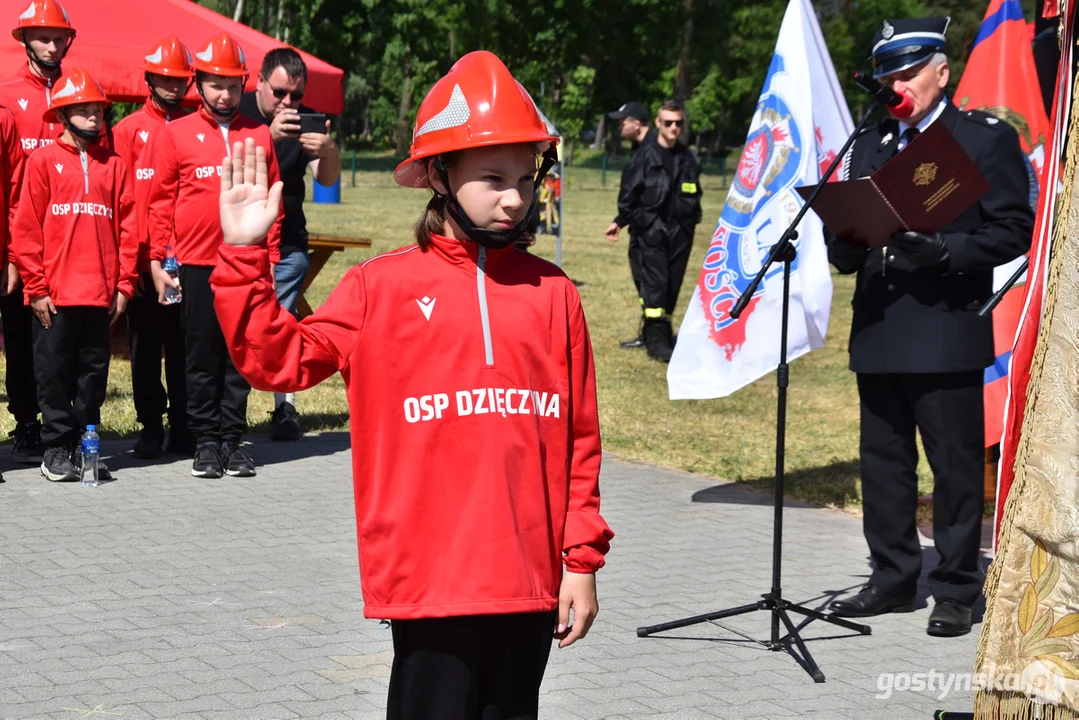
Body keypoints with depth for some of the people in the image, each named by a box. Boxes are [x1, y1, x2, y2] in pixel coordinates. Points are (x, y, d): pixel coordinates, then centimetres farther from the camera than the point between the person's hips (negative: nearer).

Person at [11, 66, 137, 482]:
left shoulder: (113, 165, 9)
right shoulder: (44, 160, 2)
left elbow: (127, 227, 8)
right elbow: (26, 228, -1)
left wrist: (124, 284, 1)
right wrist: (36, 287, -7)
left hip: (100, 292, 3)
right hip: (55, 293, -2)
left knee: (94, 373, 8)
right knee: (54, 373, 3)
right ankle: (56, 448, 10)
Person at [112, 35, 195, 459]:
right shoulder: (128, 130, 6)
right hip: (144, 258, -1)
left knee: (184, 343, 4)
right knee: (145, 346, 5)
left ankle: (184, 426, 11)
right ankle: (150, 426, 12)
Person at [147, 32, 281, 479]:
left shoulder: (260, 136, 8)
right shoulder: (176, 134, 3)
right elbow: (161, 202, 3)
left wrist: (270, 258, 6)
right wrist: (157, 260, -2)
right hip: (196, 264, -2)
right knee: (202, 358, 4)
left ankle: (232, 439, 12)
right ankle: (206, 441, 10)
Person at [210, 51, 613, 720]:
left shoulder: (553, 293, 6)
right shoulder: (382, 287, 1)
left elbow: (579, 438, 8)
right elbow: (280, 359, -1)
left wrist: (583, 560, 7)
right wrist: (245, 256, -9)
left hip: (532, 579, 3)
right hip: (432, 579, -3)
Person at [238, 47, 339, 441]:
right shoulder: (238, 113, -5)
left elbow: (326, 179, -7)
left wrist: (329, 151, -30)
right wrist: (270, 136, -36)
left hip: (287, 241, 2)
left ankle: (285, 408, 3)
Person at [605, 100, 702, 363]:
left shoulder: (687, 158, 10)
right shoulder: (645, 155, -3)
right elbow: (629, 192, -2)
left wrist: (690, 220, 11)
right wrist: (620, 221, -2)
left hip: (680, 230, 4)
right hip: (650, 229, -4)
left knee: (672, 284, 7)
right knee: (655, 281, -12)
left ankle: (662, 331, 18)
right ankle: (656, 340, -13)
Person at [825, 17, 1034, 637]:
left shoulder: (987, 139, -1)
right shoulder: (870, 145, 17)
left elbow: (1014, 230, -6)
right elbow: (849, 241, 19)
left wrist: (944, 251, -20)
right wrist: (847, 245, -5)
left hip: (947, 334, -6)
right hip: (879, 333, 6)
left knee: (956, 465, -1)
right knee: (884, 463, 11)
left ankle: (958, 591, 7)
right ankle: (893, 580, 21)